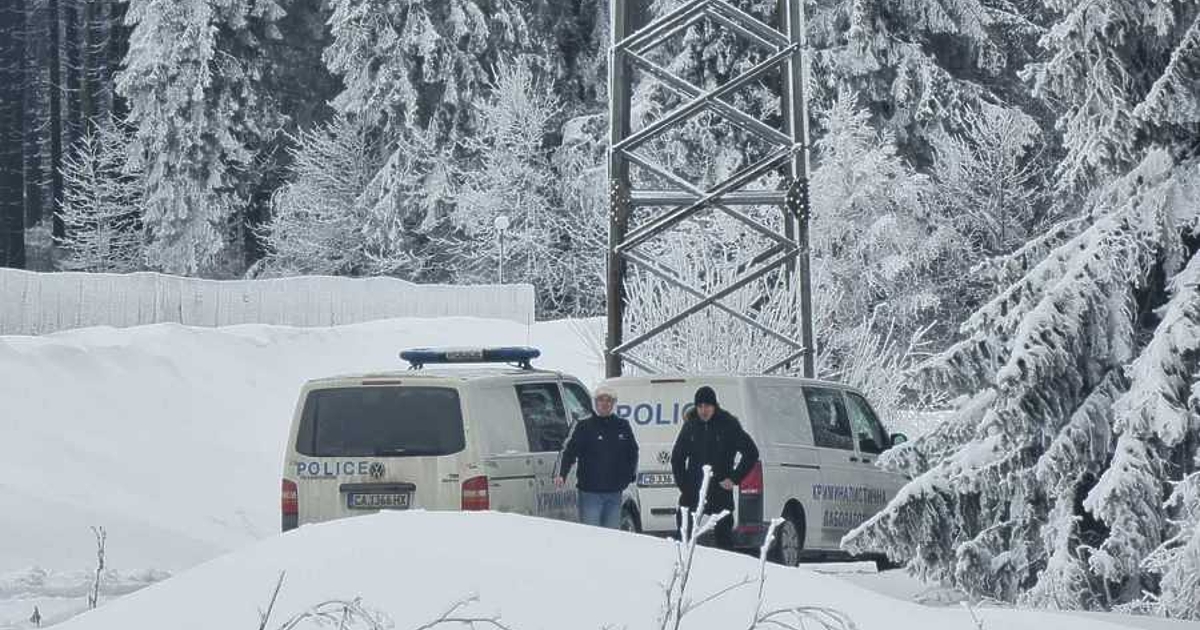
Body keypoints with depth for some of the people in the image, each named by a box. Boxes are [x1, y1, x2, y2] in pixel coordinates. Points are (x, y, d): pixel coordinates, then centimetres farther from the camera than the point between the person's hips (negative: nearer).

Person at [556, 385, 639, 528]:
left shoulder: (622, 426, 9)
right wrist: (562, 475, -21)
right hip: (590, 493, -4)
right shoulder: (585, 426, -1)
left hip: (614, 493, 4)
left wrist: (630, 475, 10)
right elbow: (570, 452, -7)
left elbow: (633, 452, 21)